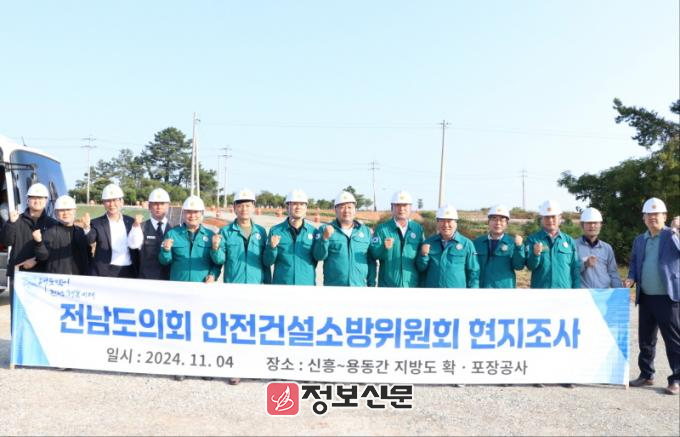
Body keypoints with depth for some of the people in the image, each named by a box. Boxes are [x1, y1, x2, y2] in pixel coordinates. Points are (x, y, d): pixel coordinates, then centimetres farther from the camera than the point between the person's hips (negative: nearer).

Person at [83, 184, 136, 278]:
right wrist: (86, 227, -37)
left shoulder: (131, 222, 7)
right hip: (104, 273, -2)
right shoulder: (97, 223, 0)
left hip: (129, 273, 2)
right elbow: (90, 239, -19)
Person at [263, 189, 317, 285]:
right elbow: (267, 262, -2)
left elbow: (318, 257, 7)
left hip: (307, 283, 1)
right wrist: (272, 247, -16)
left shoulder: (313, 231, 1)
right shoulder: (275, 231, -1)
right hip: (281, 282, 0)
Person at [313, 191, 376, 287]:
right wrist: (325, 238, -23)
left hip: (360, 285, 2)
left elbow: (371, 261, 10)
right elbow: (319, 256, -8)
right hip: (333, 285, -2)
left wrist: (371, 284, 5)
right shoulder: (325, 229, 2)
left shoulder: (366, 231, 8)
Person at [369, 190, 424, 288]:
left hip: (412, 284, 3)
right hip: (387, 285, -3)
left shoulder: (418, 229, 7)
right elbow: (373, 253, -11)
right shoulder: (382, 228, -2)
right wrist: (385, 248, -28)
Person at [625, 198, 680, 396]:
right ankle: (646, 375, 26)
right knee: (645, 339, 13)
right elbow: (634, 263, 21)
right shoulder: (639, 240, 14)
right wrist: (631, 278, 3)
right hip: (645, 298, 6)